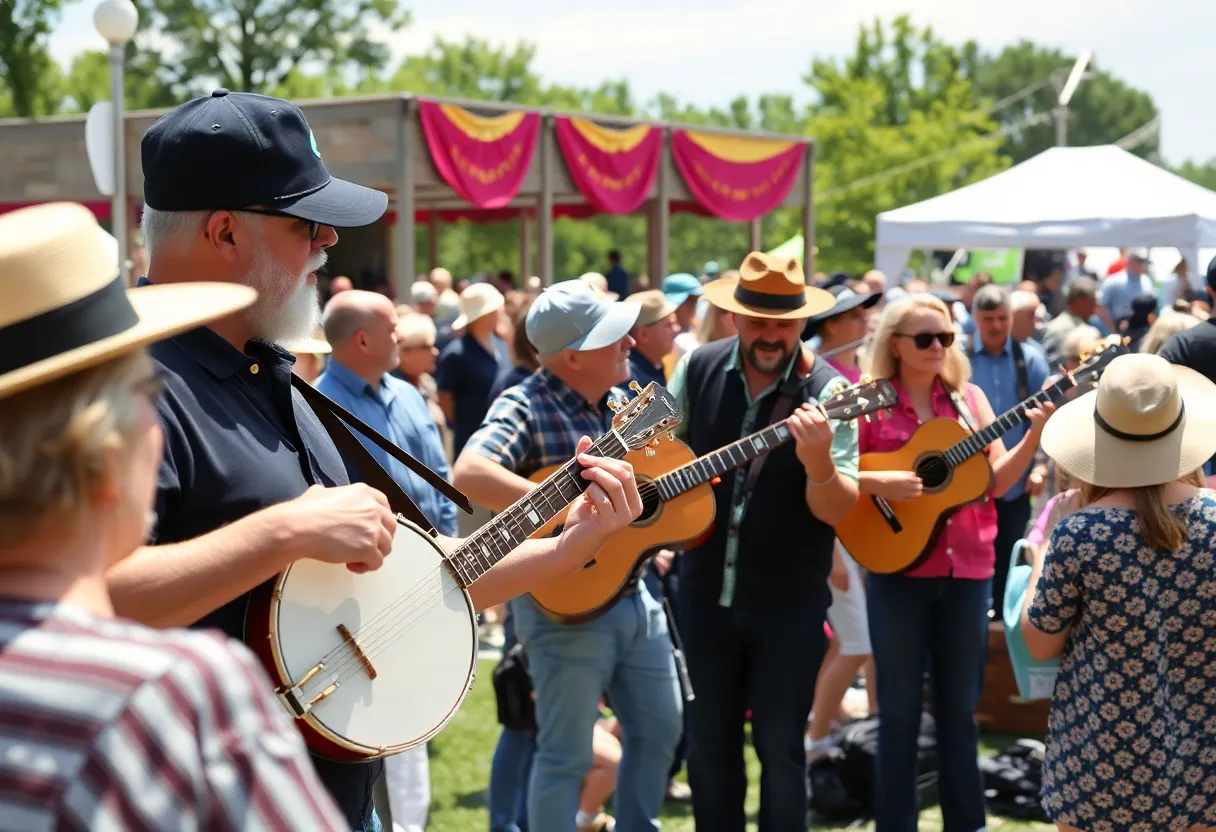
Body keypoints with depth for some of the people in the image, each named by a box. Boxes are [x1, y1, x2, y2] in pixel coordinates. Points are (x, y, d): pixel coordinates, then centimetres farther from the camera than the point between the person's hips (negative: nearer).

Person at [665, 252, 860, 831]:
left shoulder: (827, 391, -14)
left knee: (780, 746, 4)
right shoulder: (698, 368, -2)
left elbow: (838, 512, -16)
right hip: (706, 589, 4)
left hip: (789, 603, -3)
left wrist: (818, 462, -36)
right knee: (709, 742, 13)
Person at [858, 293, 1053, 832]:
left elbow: (998, 481, 3)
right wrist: (878, 483, -22)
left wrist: (1034, 434, -11)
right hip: (899, 567, -3)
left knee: (960, 707, 11)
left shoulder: (968, 398, 7)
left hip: (967, 567, 3)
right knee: (900, 709, 4)